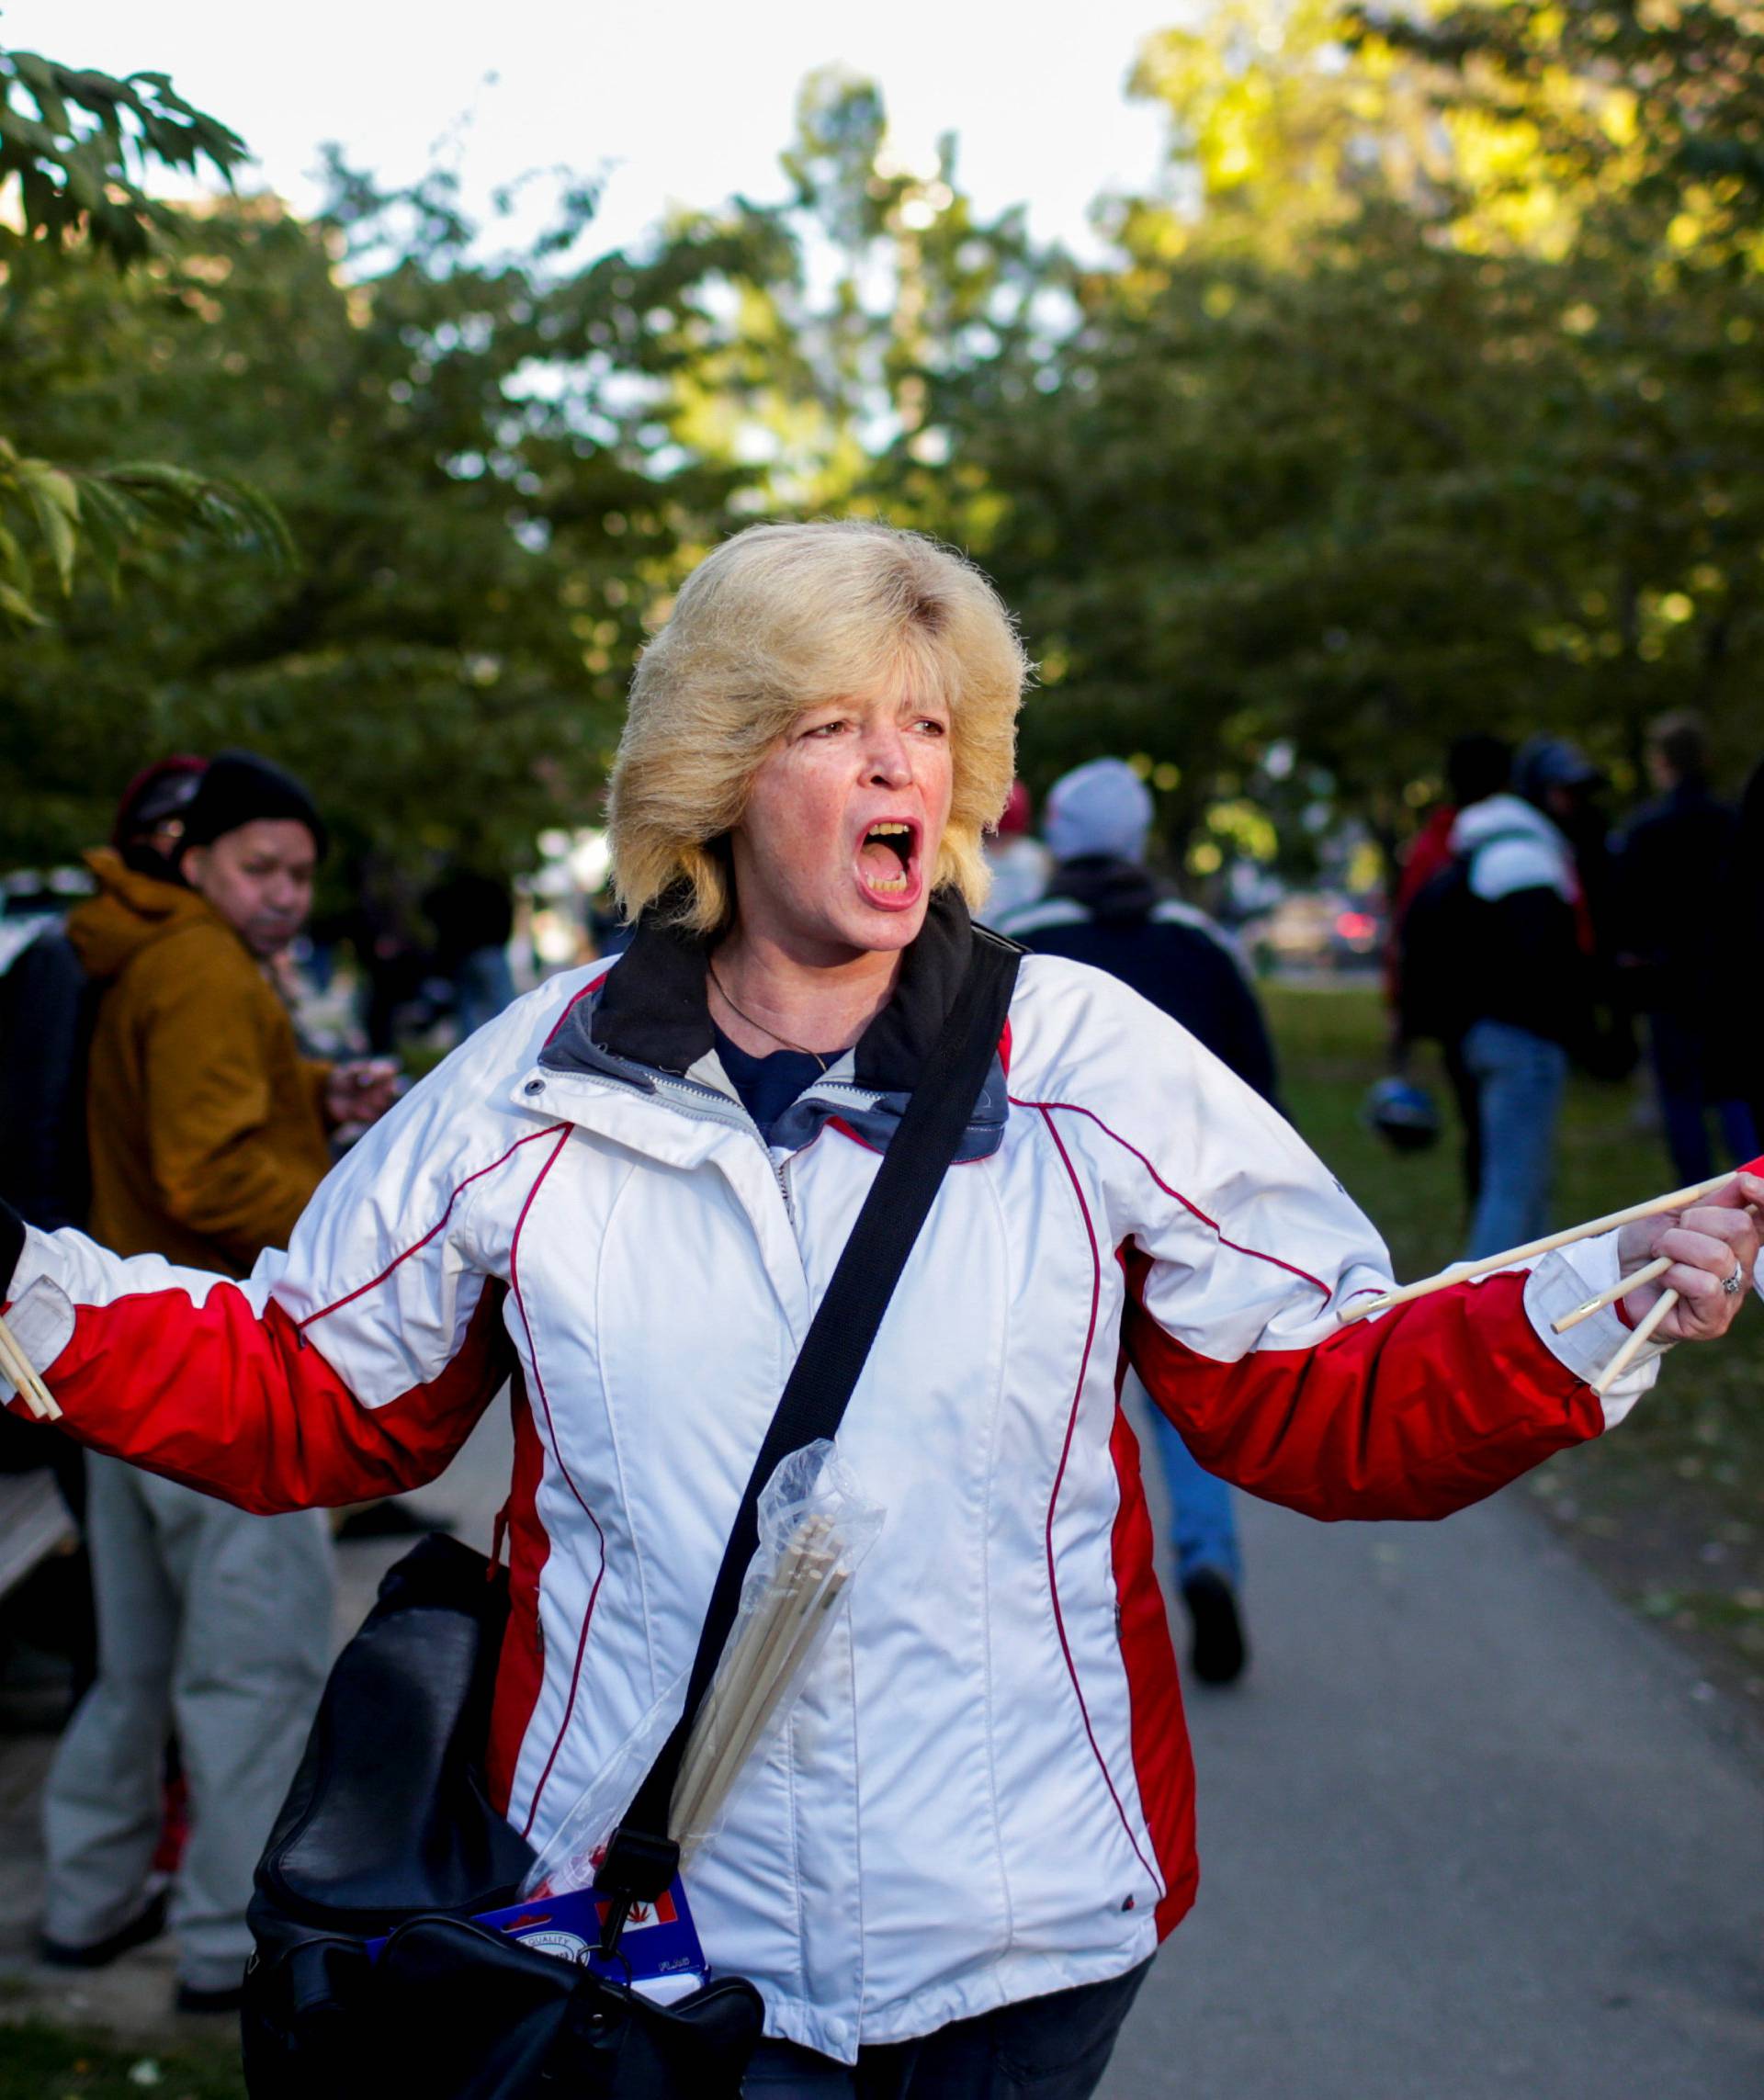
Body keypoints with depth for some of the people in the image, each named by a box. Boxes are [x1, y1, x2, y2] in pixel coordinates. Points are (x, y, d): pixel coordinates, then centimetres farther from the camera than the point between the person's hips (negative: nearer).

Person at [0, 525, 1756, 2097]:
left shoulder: (1090, 1060, -5)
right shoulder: (533, 1088, -2)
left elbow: (1320, 1402, -3)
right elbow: (315, 1400, 6)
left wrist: (1601, 1308, -17)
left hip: (1017, 1924, 1)